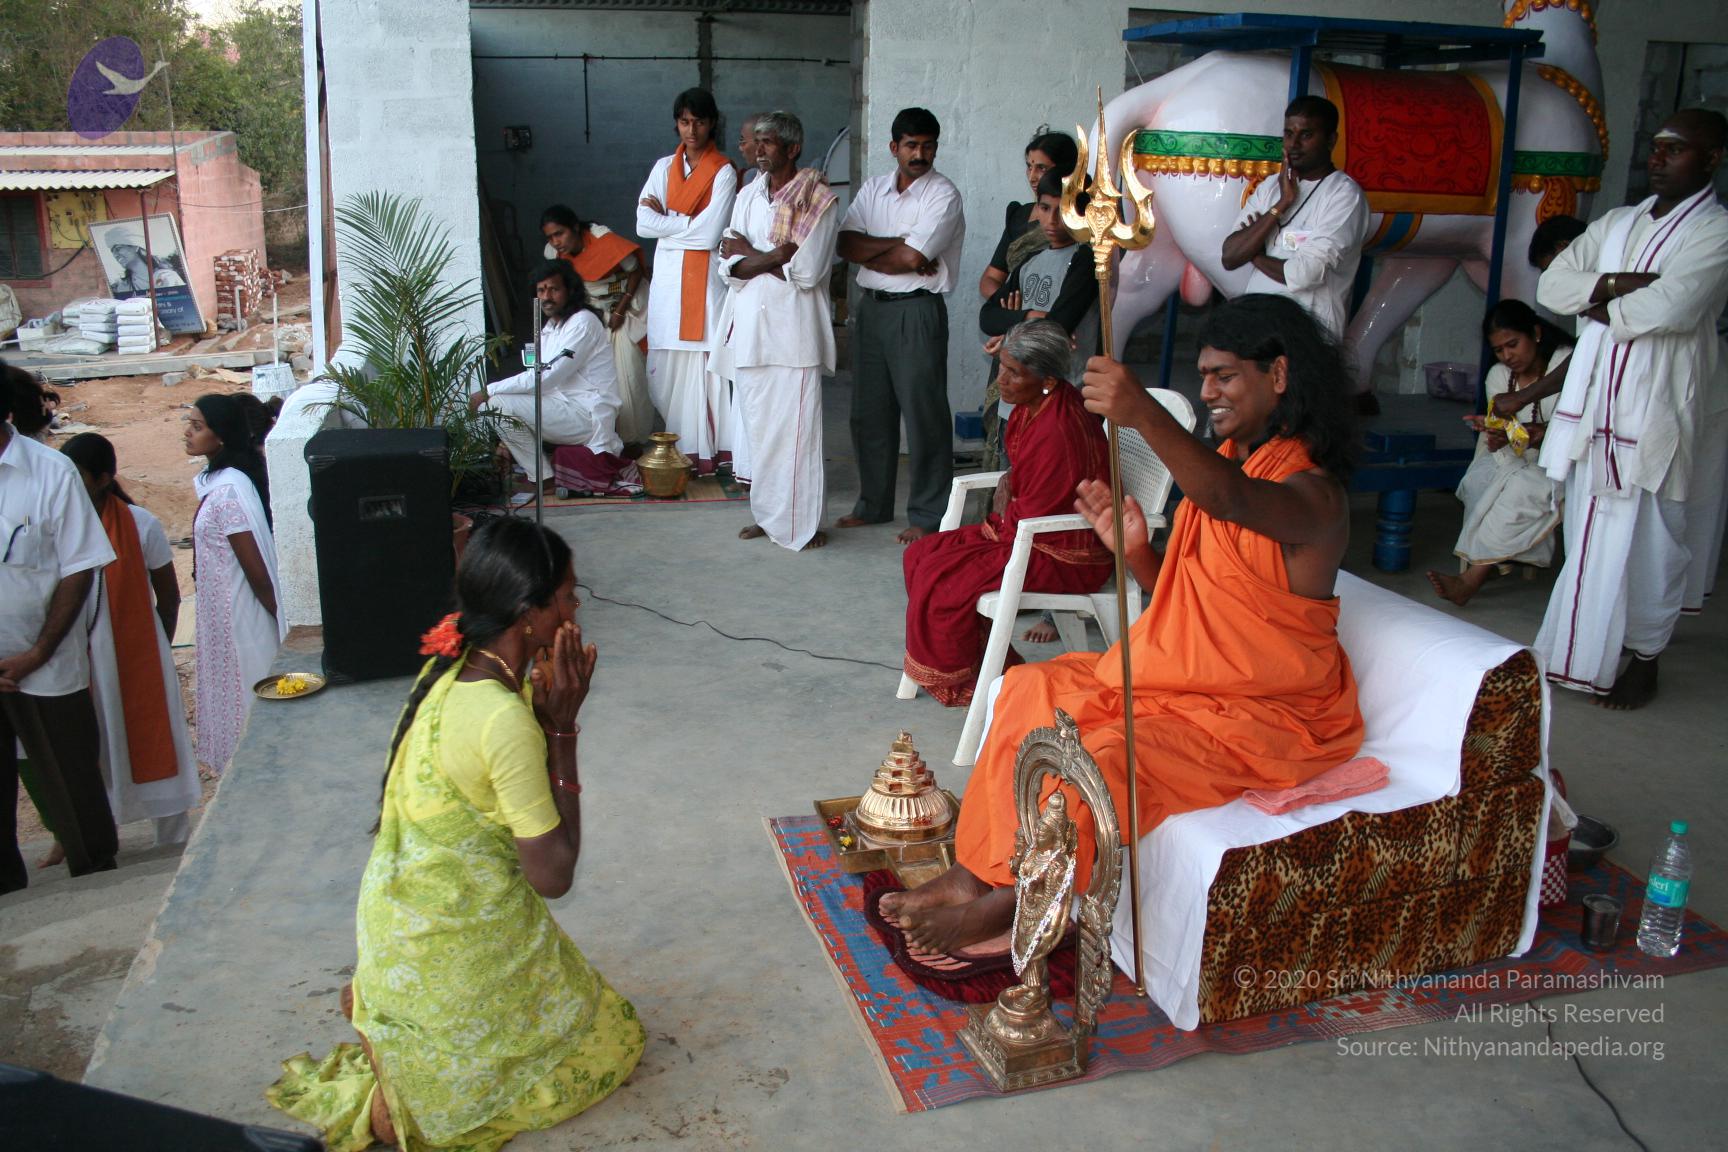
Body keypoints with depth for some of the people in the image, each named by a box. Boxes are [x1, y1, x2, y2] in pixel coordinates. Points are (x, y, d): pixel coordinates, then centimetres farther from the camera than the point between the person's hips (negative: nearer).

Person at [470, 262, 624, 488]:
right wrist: (510, 440, 8)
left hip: (588, 416, -10)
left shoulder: (582, 323, -13)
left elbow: (545, 377, -21)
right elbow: (540, 377, 16)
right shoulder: (551, 327, 16)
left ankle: (543, 479, -7)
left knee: (496, 405, -16)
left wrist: (488, 391, -15)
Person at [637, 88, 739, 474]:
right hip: (667, 273, 4)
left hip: (705, 274, -4)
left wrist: (666, 218, -1)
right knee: (667, 364, 1)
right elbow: (643, 224, 2)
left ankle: (708, 451, 0)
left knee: (706, 362, -6)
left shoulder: (724, 172, -1)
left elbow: (709, 234, -11)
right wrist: (688, 223, -7)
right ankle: (678, 447, 8)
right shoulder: (664, 167, 14)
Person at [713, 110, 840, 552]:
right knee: (757, 425, 8)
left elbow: (807, 271, -13)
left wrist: (749, 254, -3)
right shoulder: (748, 196, 14)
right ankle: (767, 514, 19)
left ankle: (803, 522, 1)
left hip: (794, 329, -6)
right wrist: (774, 256, -11)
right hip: (750, 325, 6)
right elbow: (729, 267, 7)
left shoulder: (817, 199, -3)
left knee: (796, 427, -6)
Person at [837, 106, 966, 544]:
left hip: (917, 311, -6)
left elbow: (912, 259, -17)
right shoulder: (873, 189, 11)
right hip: (872, 308, 6)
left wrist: (867, 253, -2)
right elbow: (845, 244, -2)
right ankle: (874, 504, 25)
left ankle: (928, 515, 7)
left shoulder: (943, 194, -7)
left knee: (924, 414, -2)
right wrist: (897, 244, -12)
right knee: (870, 412, 11)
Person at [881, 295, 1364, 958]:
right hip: (1182, 674, 9)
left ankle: (1012, 905, -8)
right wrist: (1136, 549, -8)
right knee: (1033, 691, -2)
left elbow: (1230, 500, -44)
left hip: (1262, 713, -9)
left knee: (1107, 756, -29)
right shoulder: (1229, 458, 10)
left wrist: (1144, 414, -59)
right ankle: (975, 875, -3)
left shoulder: (1314, 492, -18)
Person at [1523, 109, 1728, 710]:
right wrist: (1617, 284, -11)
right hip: (1594, 398, 6)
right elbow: (1551, 284, 4)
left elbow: (1671, 308, -20)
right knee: (1588, 535, 12)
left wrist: (1601, 306, -4)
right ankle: (1581, 651, 24)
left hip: (1659, 407, -6)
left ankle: (1644, 660, 14)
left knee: (1649, 541, 0)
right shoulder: (1615, 223, 15)